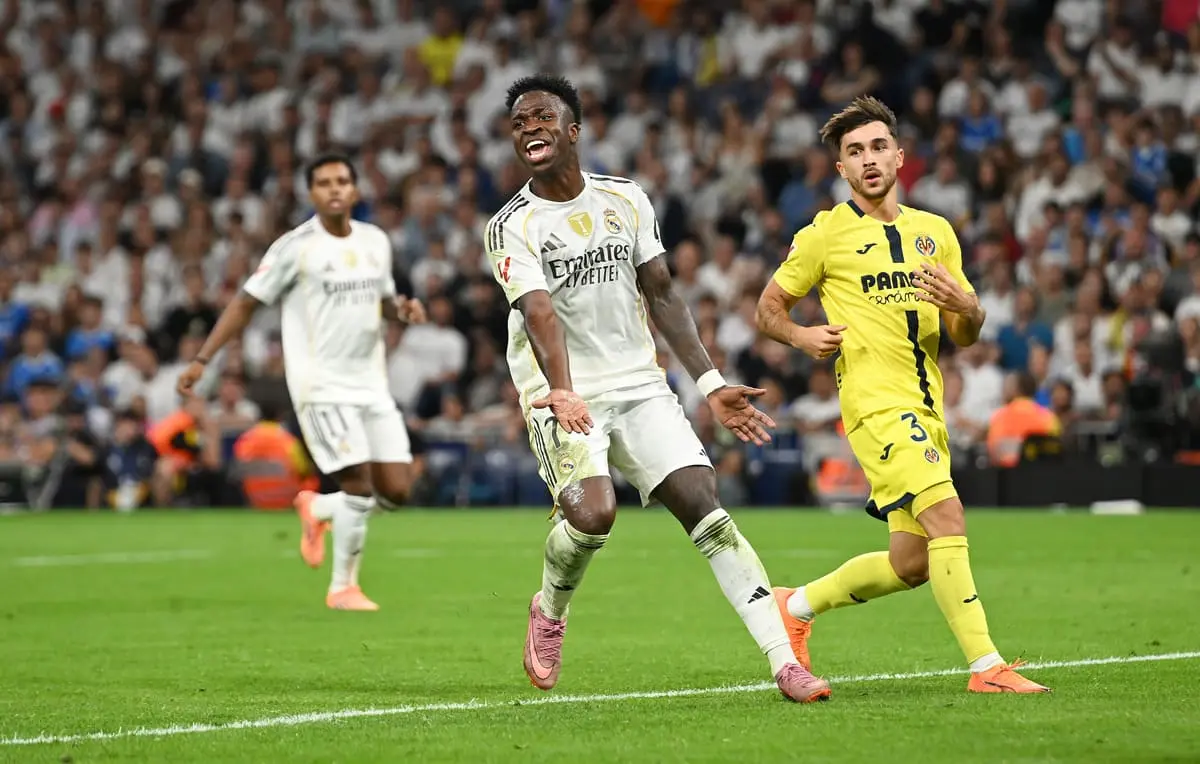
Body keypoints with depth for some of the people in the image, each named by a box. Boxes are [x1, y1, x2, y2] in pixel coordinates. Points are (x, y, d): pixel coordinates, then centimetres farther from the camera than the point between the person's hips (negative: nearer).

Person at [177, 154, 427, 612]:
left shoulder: (376, 242, 9)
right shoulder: (296, 248, -8)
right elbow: (246, 303, -4)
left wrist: (402, 308, 0)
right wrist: (202, 360, -9)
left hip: (372, 384, 6)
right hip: (321, 385, -6)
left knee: (396, 490, 1)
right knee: (359, 484, -14)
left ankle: (316, 510, 28)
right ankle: (343, 588, 2)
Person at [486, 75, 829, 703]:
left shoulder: (626, 199, 8)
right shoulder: (512, 227, -5)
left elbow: (661, 296, 13)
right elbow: (539, 313, -21)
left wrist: (710, 384, 7)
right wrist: (563, 394, -37)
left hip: (639, 385, 4)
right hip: (562, 396, -3)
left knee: (704, 505, -11)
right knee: (592, 514, -26)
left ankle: (784, 662, -14)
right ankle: (549, 611, 8)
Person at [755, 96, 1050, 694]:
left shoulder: (935, 233, 15)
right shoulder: (825, 234, 1)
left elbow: (966, 336, 15)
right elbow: (769, 307, 9)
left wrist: (963, 306, -8)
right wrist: (802, 336, -12)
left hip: (925, 409, 7)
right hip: (875, 403, -7)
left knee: (912, 563, 8)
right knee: (947, 517, -23)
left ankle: (798, 605, 29)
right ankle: (986, 666, -23)